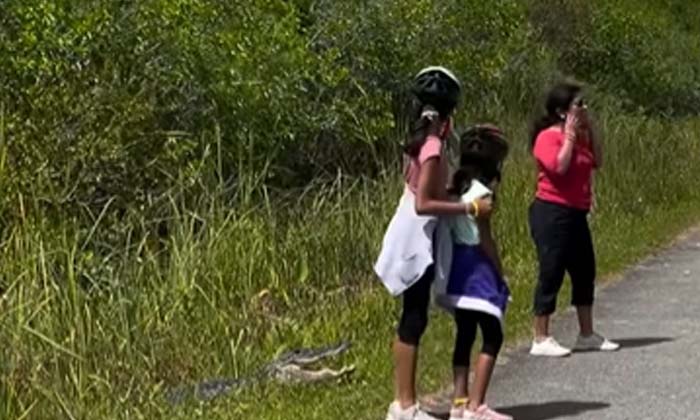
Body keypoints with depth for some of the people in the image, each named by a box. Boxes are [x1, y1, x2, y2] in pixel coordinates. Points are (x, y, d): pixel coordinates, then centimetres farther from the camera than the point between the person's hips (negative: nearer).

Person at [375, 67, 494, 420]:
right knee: (414, 321, -5)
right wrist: (470, 208, -22)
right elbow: (423, 204, -24)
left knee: (411, 320, 12)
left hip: (413, 238, 10)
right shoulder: (434, 146, -18)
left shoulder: (420, 141, 10)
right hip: (416, 239, -10)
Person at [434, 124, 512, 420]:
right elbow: (485, 239, -15)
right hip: (477, 267, -9)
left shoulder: (458, 186, 9)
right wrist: (500, 271, -5)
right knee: (492, 337, -4)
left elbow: (451, 229, 10)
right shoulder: (481, 191, -14)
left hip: (457, 267, 9)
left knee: (465, 334, 13)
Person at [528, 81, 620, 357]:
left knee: (585, 272, 14)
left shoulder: (579, 136, 14)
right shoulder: (548, 137, -13)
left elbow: (597, 162, 11)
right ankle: (541, 339, 1)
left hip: (576, 214, 9)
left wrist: (589, 131, 6)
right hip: (552, 213, -9)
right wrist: (569, 136, -17)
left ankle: (587, 335, 24)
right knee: (551, 273, -6)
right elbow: (559, 166, -26)